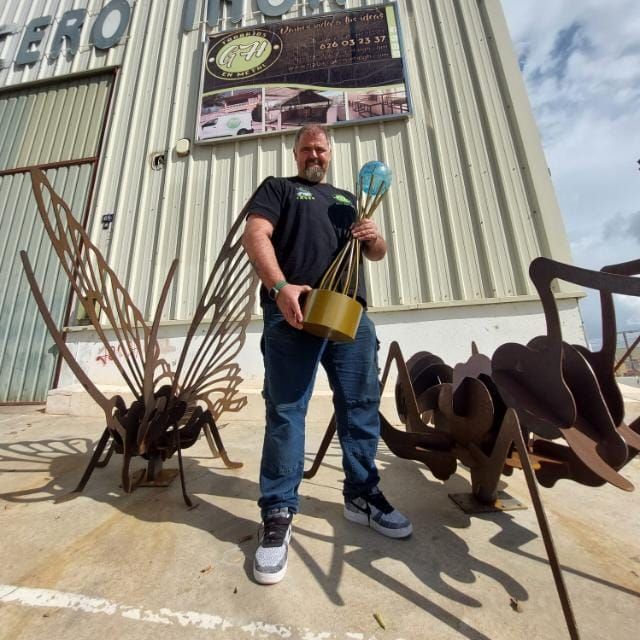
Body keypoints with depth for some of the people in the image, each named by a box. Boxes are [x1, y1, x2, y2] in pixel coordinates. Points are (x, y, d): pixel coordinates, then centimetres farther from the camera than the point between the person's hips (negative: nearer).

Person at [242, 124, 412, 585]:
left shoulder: (347, 199, 32)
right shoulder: (277, 188, 19)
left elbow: (378, 254, 29)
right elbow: (255, 235, -1)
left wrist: (374, 237, 4)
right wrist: (280, 286, -19)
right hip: (294, 311, -4)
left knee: (361, 406, 7)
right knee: (286, 411, -4)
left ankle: (362, 496, 25)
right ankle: (278, 514, 10)